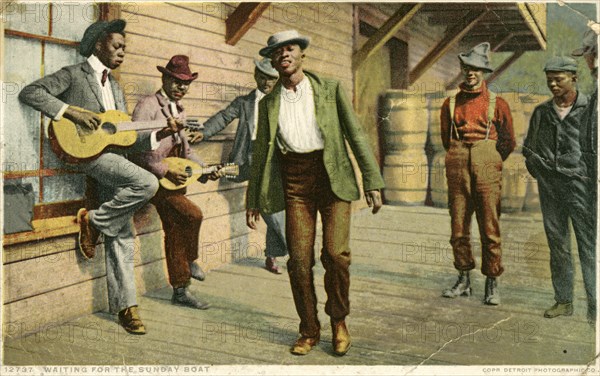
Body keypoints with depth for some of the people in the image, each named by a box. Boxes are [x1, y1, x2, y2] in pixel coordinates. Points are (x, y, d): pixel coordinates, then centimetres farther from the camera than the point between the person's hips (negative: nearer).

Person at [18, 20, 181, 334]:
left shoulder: (115, 88, 25)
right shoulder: (74, 75, 3)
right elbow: (29, 93, -9)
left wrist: (159, 134, 5)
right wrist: (70, 111, -18)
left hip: (113, 155, 7)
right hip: (86, 152, -7)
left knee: (122, 234, 2)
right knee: (147, 184, -28)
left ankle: (124, 307, 6)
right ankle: (94, 221, -7)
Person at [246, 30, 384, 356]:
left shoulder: (330, 89, 7)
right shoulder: (268, 103, 13)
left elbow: (355, 134, 4)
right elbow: (261, 152, 17)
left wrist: (372, 182, -4)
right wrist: (253, 200, 15)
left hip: (332, 176, -2)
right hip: (294, 182, 2)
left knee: (336, 253, -11)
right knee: (299, 259, -2)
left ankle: (339, 322, 13)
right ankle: (309, 330, 16)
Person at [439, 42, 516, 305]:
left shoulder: (497, 104, 6)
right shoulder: (450, 103, 12)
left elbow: (509, 142, 11)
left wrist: (489, 163, 7)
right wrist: (461, 160, 13)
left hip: (487, 170, -2)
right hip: (457, 170, 3)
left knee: (490, 229, -3)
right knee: (458, 228, 5)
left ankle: (492, 285, 6)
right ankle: (463, 280, 17)